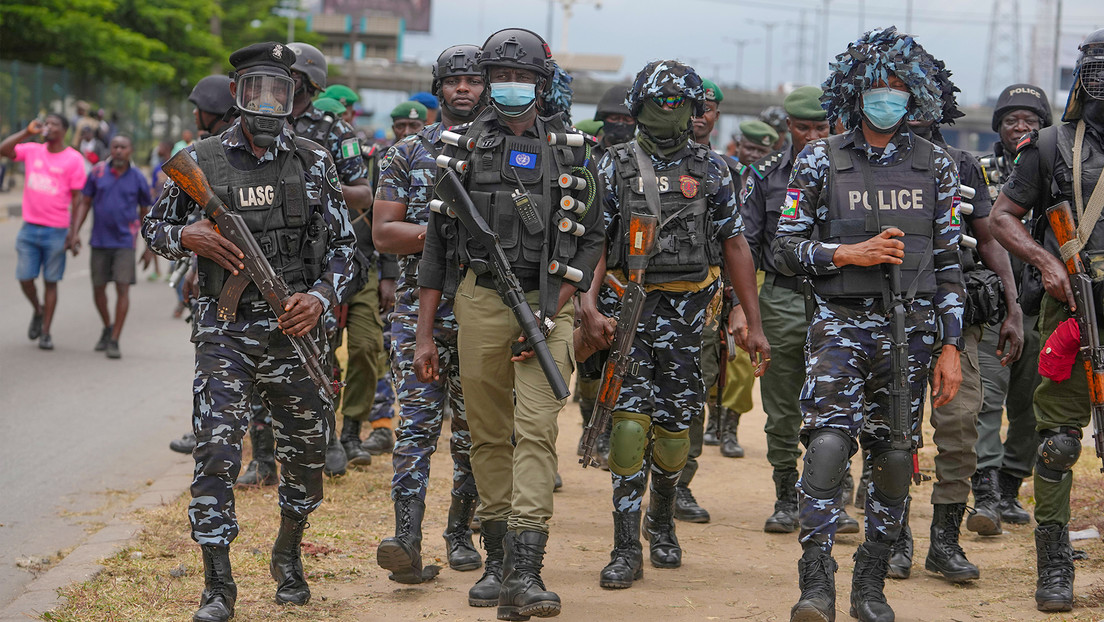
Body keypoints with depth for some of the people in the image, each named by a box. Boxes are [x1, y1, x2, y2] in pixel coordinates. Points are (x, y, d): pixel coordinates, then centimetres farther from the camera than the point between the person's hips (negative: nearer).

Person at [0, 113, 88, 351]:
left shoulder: (74, 159, -3)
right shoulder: (31, 151, 6)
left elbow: (77, 197, -2)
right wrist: (27, 132, -14)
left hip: (57, 231, -3)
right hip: (29, 228, 3)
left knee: (50, 282, 3)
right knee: (25, 278, 0)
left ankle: (45, 333, 10)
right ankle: (38, 310, 29)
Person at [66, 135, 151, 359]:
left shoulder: (137, 178, 0)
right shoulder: (98, 172, 0)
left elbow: (145, 210, 9)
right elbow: (84, 203, 5)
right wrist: (74, 232, -4)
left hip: (124, 242, -2)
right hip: (100, 241, 2)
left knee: (122, 288, -9)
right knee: (98, 288, 9)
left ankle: (114, 341, -6)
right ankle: (107, 328, 34)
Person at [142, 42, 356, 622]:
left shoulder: (314, 162, 4)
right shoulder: (201, 160, 0)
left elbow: (343, 244, 7)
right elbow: (154, 228, 11)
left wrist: (320, 297, -10)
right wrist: (187, 237, -11)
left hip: (294, 328, 2)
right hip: (225, 329, -2)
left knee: (307, 450, 11)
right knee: (216, 450, -11)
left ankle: (288, 555, 37)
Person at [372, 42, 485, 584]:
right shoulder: (408, 153, 6)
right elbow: (382, 233, 1)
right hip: (420, 310, -1)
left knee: (473, 432, 8)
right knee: (416, 425, -10)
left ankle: (460, 532, 22)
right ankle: (408, 542, -18)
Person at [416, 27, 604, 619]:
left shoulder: (570, 152, 5)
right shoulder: (462, 147, 7)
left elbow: (589, 240, 4)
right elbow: (436, 243, 8)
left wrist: (551, 313, -9)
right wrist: (424, 334, 4)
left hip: (547, 302, -2)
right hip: (479, 299, 2)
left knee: (536, 429, -12)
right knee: (489, 433, 7)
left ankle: (525, 573, -19)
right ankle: (496, 559, 18)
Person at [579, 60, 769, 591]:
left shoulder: (711, 170, 8)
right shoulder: (615, 166, 4)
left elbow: (734, 246, 9)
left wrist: (754, 324, 5)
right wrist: (589, 304, -16)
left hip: (687, 309, 1)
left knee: (673, 429, 4)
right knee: (630, 422, -12)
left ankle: (661, 522, 33)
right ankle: (626, 550, -6)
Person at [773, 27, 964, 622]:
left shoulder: (934, 165, 8)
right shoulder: (820, 161, 2)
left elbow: (949, 263, 9)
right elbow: (785, 248, 3)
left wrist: (950, 348, 5)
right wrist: (849, 253, -13)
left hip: (909, 328, 2)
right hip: (841, 324, -2)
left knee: (896, 459, 3)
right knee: (828, 443, -18)